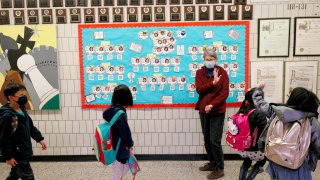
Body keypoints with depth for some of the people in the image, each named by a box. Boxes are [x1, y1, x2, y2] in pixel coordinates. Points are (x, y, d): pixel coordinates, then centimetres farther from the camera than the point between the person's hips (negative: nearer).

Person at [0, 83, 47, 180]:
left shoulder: (22, 109, 4)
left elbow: (30, 126, 16)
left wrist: (40, 139, 13)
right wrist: (8, 156, -17)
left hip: (24, 152, 9)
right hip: (17, 154, -9)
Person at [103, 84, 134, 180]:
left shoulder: (111, 110, 0)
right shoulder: (120, 114, -26)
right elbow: (125, 132, -20)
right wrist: (130, 144, 0)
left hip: (113, 147, 8)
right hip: (119, 149, -8)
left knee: (125, 168, 23)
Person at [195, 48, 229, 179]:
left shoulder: (222, 72, -3)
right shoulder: (199, 72, 5)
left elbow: (225, 93, -10)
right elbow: (199, 90, -9)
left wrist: (212, 105, -18)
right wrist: (213, 83, -21)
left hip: (217, 111, -4)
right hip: (203, 111, 4)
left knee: (214, 141, -4)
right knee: (207, 140, 13)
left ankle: (220, 169, 11)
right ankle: (212, 163, 31)